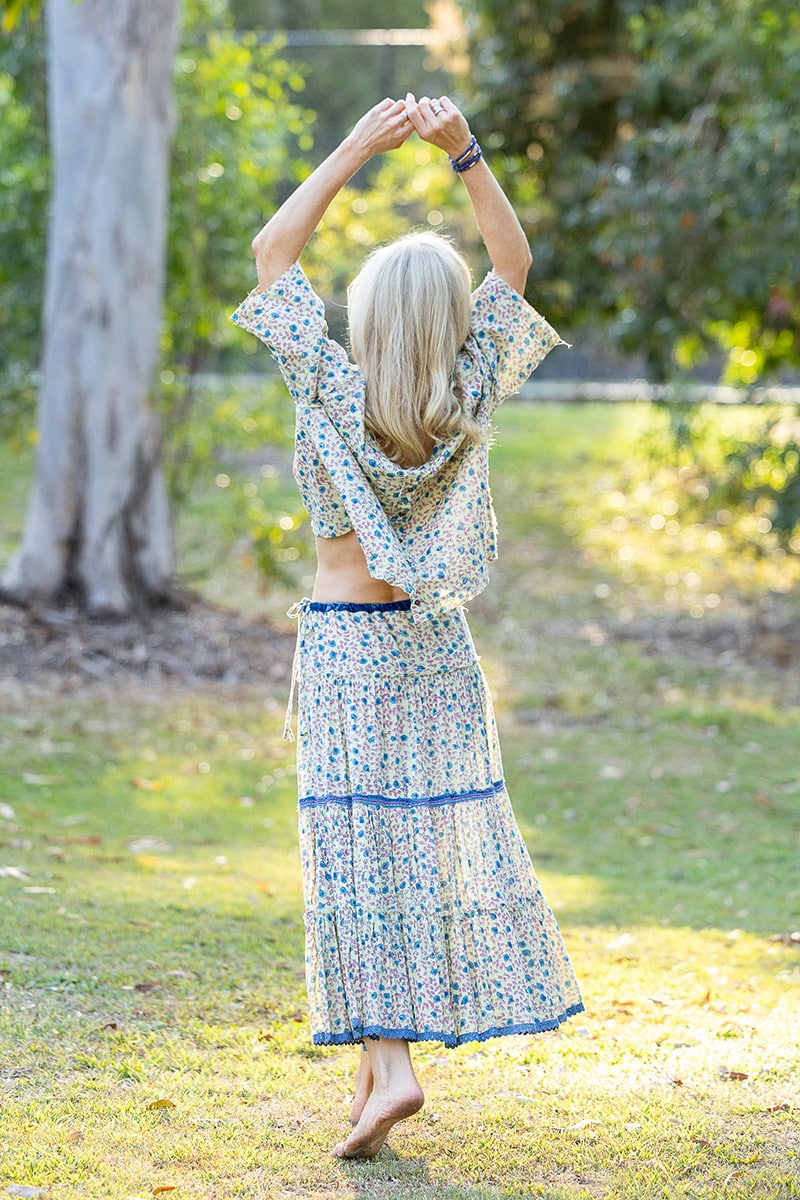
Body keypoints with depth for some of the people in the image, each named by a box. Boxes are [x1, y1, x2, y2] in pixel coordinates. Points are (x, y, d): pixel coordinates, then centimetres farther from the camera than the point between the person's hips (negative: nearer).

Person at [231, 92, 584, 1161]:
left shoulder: (338, 397, -15)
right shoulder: (468, 406, -8)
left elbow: (272, 253, -8)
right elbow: (514, 264, 2)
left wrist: (356, 149, -8)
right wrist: (463, 149, -8)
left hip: (343, 642, -3)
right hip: (437, 647, 3)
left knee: (361, 848, -4)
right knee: (444, 838, 13)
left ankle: (389, 1060, -14)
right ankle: (386, 1053, 20)